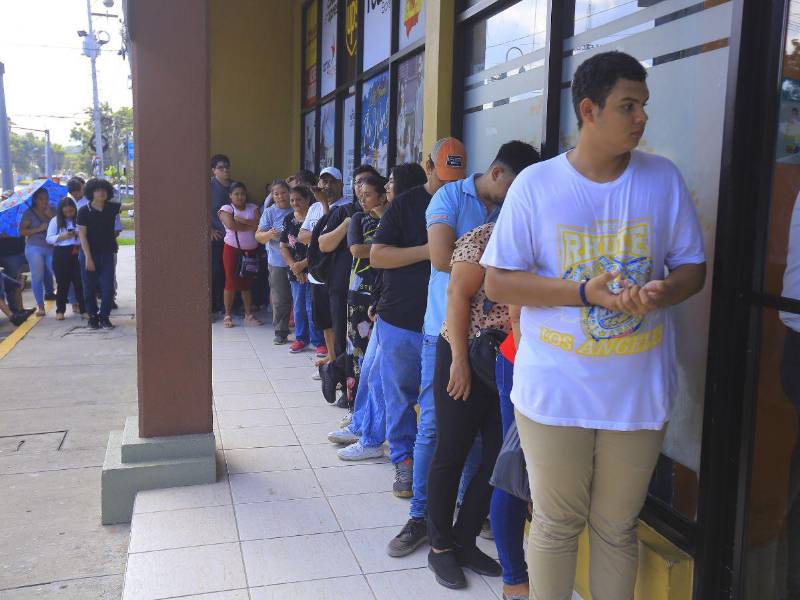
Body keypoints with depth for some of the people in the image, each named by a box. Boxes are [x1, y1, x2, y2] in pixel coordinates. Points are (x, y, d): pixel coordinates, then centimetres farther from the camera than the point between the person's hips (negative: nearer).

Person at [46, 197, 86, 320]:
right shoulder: (55, 221, 4)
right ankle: (60, 310, 14)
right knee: (62, 283, 6)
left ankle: (83, 310, 6)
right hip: (61, 254, 1)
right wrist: (61, 237, -13)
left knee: (80, 282, -1)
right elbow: (49, 238, 3)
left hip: (78, 253, 0)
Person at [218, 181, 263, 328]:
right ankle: (227, 315, 7)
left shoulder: (253, 208, 9)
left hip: (250, 250, 3)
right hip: (232, 249, -3)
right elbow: (231, 225, -19)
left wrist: (242, 220, -16)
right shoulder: (226, 209, -1)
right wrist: (251, 226, -11)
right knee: (231, 282, -2)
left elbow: (259, 223, -8)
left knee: (247, 283, 8)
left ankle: (249, 315, 13)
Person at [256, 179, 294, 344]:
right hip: (277, 262, -1)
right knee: (280, 299, 2)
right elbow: (258, 236, -4)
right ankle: (280, 332, 13)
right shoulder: (269, 212, 1)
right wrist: (269, 234, -26)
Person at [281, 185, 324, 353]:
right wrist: (294, 267, -4)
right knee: (298, 307, 13)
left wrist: (303, 264, -13)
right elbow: (283, 246, 7)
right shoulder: (289, 219, 8)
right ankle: (301, 338, 25)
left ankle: (318, 341, 8)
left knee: (312, 308, -2)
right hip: (295, 272, 5)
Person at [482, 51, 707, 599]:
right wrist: (585, 293, -20)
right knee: (556, 524, 13)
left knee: (617, 528, 16)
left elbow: (693, 267, 7)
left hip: (638, 389, 2)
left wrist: (663, 291, -18)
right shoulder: (536, 184, -6)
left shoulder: (665, 179, 0)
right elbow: (498, 283, -7)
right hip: (555, 388, -1)